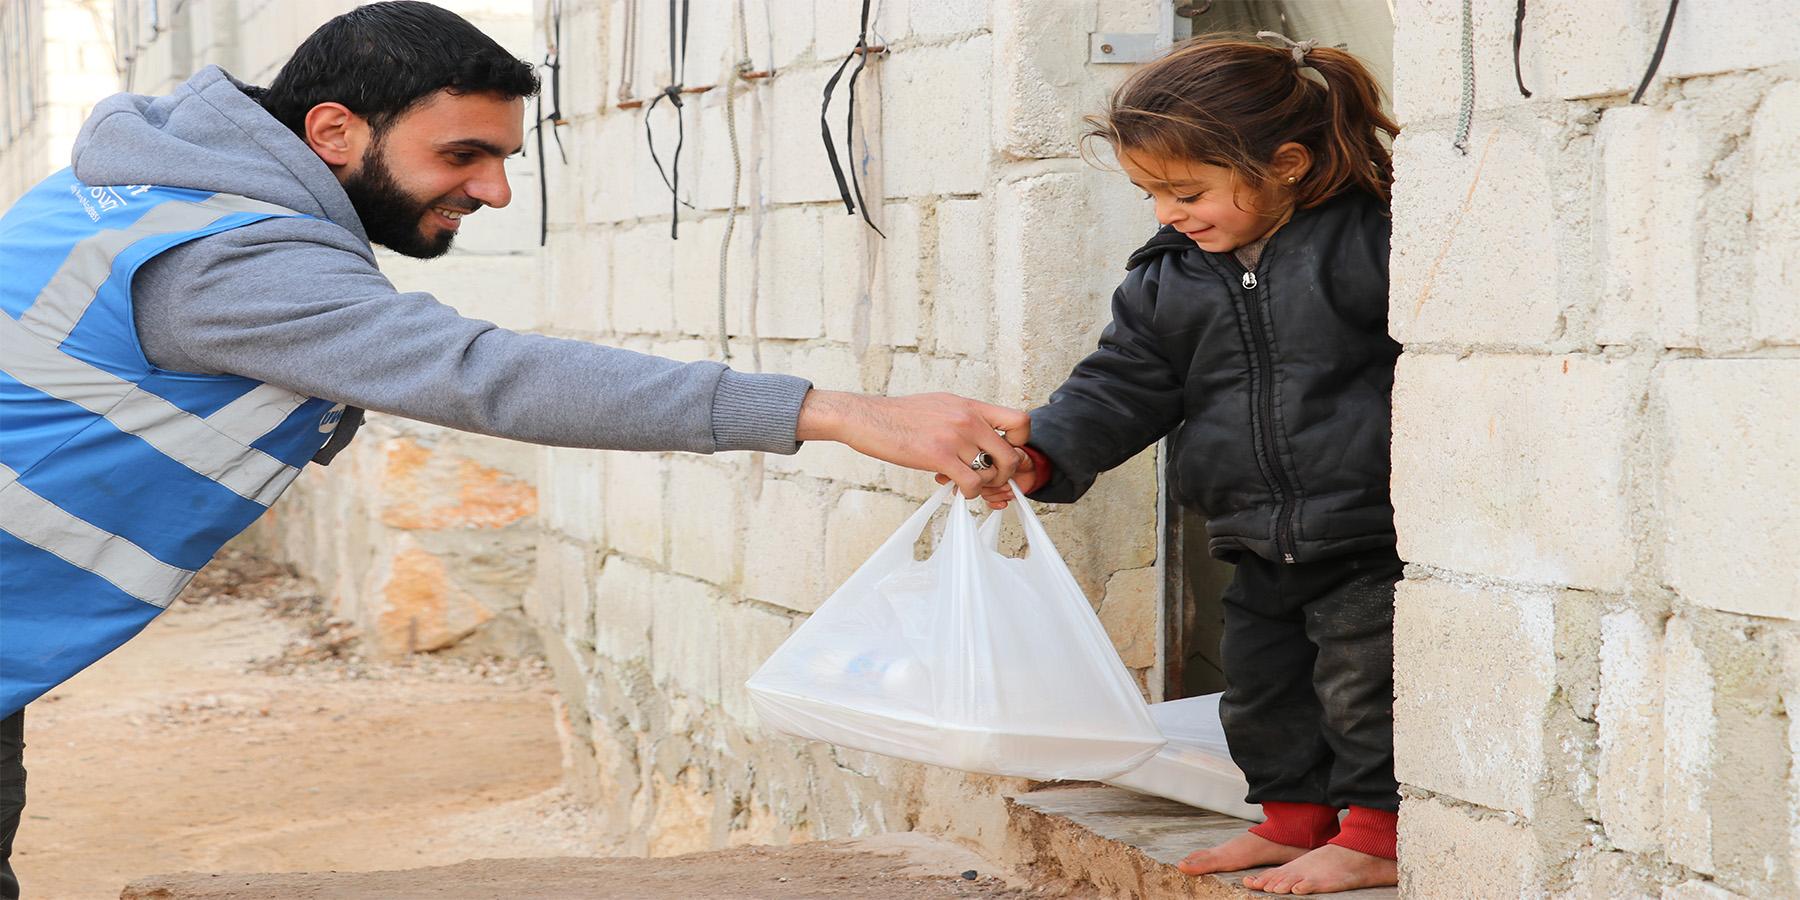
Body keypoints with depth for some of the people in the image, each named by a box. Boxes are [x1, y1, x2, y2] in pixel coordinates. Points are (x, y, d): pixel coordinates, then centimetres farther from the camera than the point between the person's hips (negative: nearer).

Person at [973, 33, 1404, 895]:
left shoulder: (1370, 243, -16)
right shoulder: (1169, 278, 2)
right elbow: (1121, 386, 1)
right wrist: (1040, 454, -15)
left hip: (1371, 535, -7)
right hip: (1264, 549, 7)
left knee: (1365, 672, -2)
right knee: (1260, 677, 16)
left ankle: (1376, 830, 14)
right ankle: (1295, 817, 33)